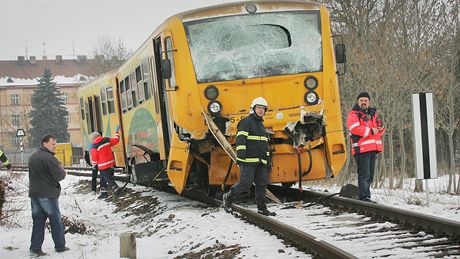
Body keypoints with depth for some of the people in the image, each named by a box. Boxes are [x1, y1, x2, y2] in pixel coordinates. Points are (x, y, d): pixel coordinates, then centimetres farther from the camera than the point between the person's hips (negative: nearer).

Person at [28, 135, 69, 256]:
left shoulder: (33, 157, 10)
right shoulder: (49, 158, -18)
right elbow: (59, 176, -20)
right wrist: (63, 172, 4)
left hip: (34, 194, 7)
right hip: (48, 194, -7)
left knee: (38, 221, 9)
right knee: (56, 221, 6)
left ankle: (35, 248, 5)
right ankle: (60, 246, 14)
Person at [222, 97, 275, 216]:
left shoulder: (261, 124, 23)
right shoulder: (246, 121, -5)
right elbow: (240, 138, -16)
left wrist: (267, 158, 26)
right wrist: (241, 152, -28)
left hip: (261, 161, 8)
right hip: (248, 160, -8)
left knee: (262, 184, 3)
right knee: (246, 184, -11)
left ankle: (261, 208, 6)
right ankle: (228, 197, 9)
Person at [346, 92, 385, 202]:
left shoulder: (373, 114, 22)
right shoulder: (354, 114, -2)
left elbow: (379, 127, 26)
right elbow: (354, 128, -17)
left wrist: (380, 129, 1)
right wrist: (370, 131, -15)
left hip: (372, 148, 8)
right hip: (362, 148, -8)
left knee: (370, 175, 12)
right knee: (364, 173, -13)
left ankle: (363, 195, 19)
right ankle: (364, 197, -14)